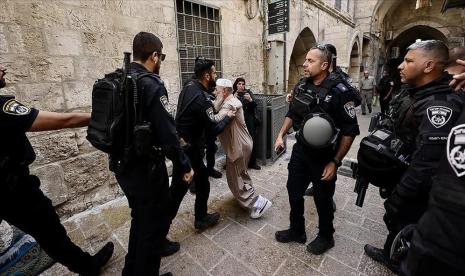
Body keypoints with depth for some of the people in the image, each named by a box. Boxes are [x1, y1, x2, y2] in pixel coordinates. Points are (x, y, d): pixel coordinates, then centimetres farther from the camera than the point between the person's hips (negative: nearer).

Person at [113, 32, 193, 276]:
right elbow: (167, 134, -23)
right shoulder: (152, 85, -20)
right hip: (146, 168, -9)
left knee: (140, 217, 28)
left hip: (122, 165, 9)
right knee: (153, 223, 12)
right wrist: (185, 166, -11)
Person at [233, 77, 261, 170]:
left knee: (252, 141, 0)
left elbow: (255, 105, -2)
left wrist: (250, 100, -21)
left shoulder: (248, 92, 6)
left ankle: (252, 162, 14)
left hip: (249, 121, 1)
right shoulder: (233, 94, 4)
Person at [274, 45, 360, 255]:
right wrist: (281, 135, 4)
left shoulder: (338, 92, -17)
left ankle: (325, 237, 41)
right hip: (300, 150, 6)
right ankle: (297, 231, 40)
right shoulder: (301, 86, 1)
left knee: (323, 199, 13)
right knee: (294, 192, 15)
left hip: (324, 156, -5)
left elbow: (350, 130, -14)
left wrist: (335, 162, -16)